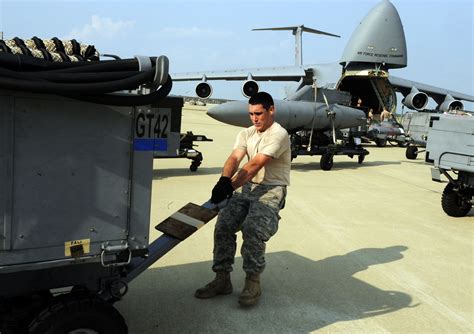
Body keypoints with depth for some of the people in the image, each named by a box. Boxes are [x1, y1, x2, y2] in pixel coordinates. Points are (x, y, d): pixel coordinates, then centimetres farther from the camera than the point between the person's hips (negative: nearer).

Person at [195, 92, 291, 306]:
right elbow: (234, 158, -7)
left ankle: (253, 282, -12)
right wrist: (224, 180, -28)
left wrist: (230, 186, -27)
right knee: (223, 225, -13)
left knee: (252, 228, -28)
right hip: (247, 186, 6)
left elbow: (255, 165, -21)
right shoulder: (246, 134, 11)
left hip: (271, 190, -6)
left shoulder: (278, 134, -11)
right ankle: (222, 279, -2)